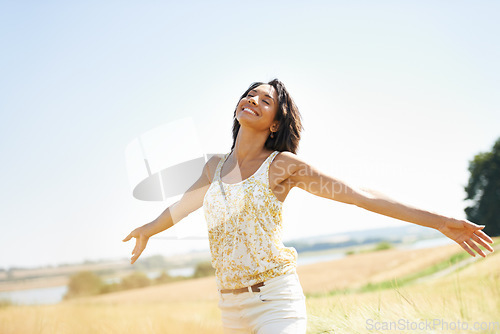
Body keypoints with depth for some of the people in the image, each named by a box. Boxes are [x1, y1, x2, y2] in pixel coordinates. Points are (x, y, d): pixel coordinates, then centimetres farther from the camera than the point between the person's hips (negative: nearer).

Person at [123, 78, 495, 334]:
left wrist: (440, 221, -11)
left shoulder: (282, 164, -4)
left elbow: (360, 195, -7)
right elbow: (182, 205, 30)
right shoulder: (215, 166, 11)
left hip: (276, 300, -5)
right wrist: (148, 229, 48)